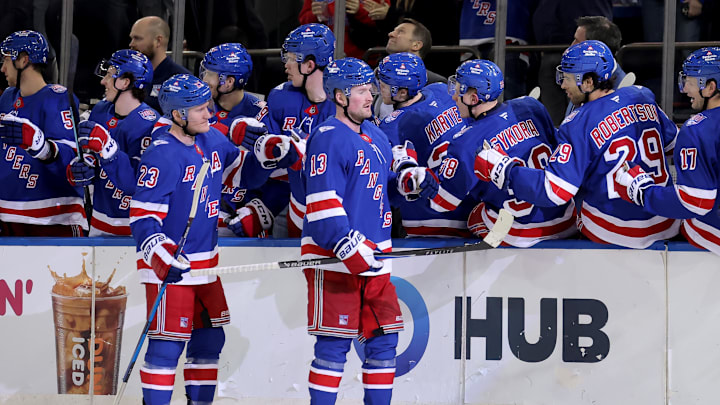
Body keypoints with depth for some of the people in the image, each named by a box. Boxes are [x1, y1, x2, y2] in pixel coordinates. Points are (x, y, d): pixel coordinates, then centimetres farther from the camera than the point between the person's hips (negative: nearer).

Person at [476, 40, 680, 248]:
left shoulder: (579, 125, -17)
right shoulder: (643, 97, 1)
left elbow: (554, 192, -21)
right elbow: (671, 142, 18)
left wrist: (503, 170, -14)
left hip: (615, 233, -6)